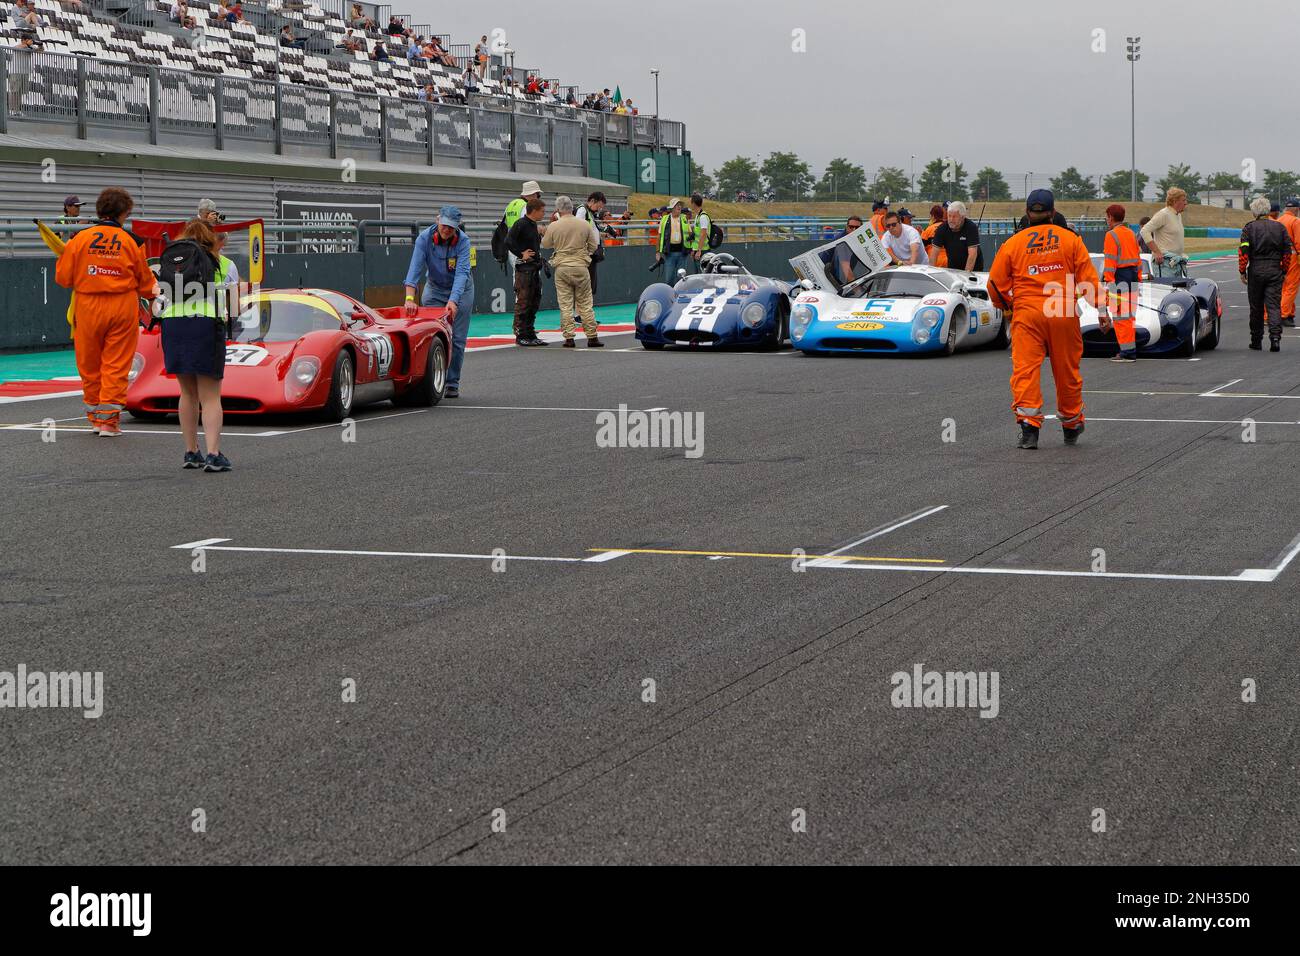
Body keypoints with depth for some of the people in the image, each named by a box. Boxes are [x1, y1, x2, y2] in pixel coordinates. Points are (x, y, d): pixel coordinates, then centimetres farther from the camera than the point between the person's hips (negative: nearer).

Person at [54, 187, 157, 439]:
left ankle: (95, 416, 22)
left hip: (88, 306, 1)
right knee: (116, 365, 4)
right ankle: (109, 418, 0)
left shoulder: (80, 238, -4)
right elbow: (145, 282, 7)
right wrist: (154, 291, 29)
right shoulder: (131, 241, -3)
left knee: (89, 364, 14)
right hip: (123, 308, -1)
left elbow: (63, 278, 0)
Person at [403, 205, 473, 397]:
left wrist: (453, 301, -44)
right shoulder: (424, 238, -20)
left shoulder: (463, 241, -22)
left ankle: (452, 384, 6)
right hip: (434, 289, 1)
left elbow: (461, 273, -31)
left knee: (457, 339, -3)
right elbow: (415, 268, -29)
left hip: (460, 290, -1)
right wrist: (410, 298, -42)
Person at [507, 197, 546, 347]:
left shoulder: (533, 225, 16)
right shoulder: (521, 223, -12)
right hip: (524, 268, -9)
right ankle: (520, 336, -3)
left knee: (534, 302, 12)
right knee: (523, 302, -6)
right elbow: (508, 241, -20)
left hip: (534, 268, 9)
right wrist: (521, 254, -17)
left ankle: (530, 334, 19)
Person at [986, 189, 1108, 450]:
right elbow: (1088, 277, 2)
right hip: (1064, 314, 1)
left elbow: (996, 285, 7)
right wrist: (1101, 310, 7)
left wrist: (1008, 305, 26)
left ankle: (1029, 427, -18)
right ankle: (1072, 426, 28)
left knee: (1025, 369, -4)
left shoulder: (1012, 244, 5)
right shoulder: (1070, 239, 5)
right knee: (1067, 370, 13)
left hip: (1026, 314, -1)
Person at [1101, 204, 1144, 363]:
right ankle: (1130, 350, 19)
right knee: (1129, 316, 14)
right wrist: (1138, 278, 22)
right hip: (1132, 275, 8)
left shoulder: (1111, 236, -10)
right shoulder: (1131, 234, 15)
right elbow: (1138, 257, 18)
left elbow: (1110, 261, -15)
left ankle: (1127, 352, -7)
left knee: (1120, 317, -5)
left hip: (1119, 277, -8)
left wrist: (1108, 282, -15)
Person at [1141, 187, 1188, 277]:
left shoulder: (1178, 215, 18)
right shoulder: (1163, 215, -10)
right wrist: (1157, 252, -21)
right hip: (1165, 262, -9)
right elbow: (1145, 231, -18)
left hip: (1178, 262, 9)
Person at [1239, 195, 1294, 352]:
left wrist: (1242, 271, 0)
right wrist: (1284, 271, 14)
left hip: (1256, 271, -1)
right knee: (1274, 306, -1)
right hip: (1275, 271, 1)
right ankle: (1275, 338, -18)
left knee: (1256, 307, 9)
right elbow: (1288, 251, 6)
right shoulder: (1280, 227, 5)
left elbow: (1243, 252, -8)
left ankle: (1256, 340, 16)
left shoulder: (1249, 228, -2)